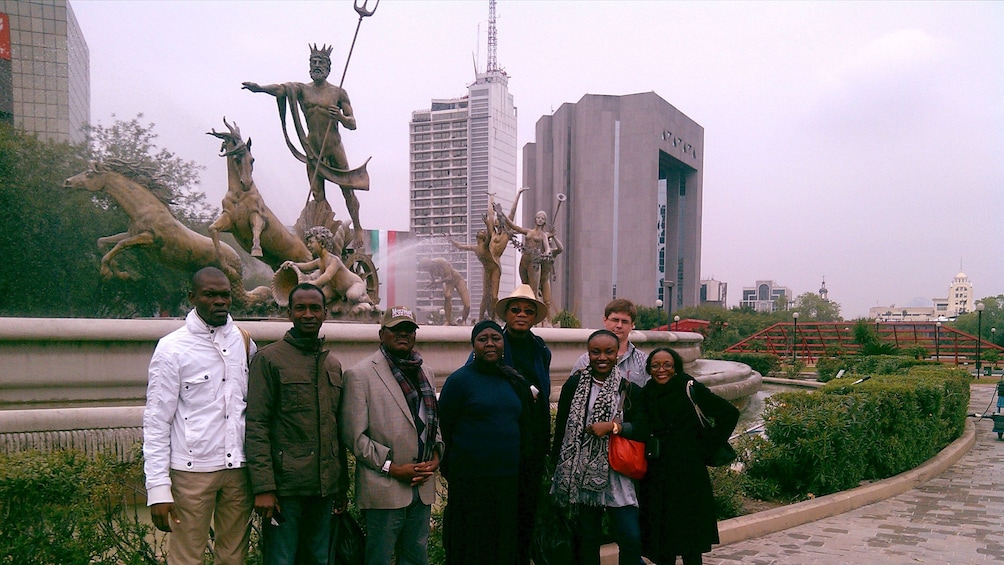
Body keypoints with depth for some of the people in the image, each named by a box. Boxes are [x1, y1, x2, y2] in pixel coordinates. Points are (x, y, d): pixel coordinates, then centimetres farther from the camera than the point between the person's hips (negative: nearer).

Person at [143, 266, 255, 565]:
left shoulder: (244, 342, 8)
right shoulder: (172, 348, -4)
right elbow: (156, 421, -5)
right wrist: (158, 488, -9)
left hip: (239, 468, 4)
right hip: (193, 471, -4)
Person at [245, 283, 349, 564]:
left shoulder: (333, 365, 14)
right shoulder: (269, 358, -3)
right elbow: (256, 426, -9)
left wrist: (342, 485, 14)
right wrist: (263, 487, -15)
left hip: (325, 487, 5)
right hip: (285, 486, -5)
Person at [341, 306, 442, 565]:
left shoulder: (425, 373, 13)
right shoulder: (359, 374, -6)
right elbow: (354, 435, -10)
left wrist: (436, 456, 1)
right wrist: (392, 468, -12)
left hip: (422, 486, 6)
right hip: (385, 490, -5)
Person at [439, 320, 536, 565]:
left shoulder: (514, 380, 8)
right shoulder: (459, 379, -8)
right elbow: (444, 428, -4)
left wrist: (523, 466, 9)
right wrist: (451, 469, 1)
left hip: (510, 480, 5)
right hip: (471, 480, -5)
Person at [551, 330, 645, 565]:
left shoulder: (629, 389, 1)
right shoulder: (574, 384, 3)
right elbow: (561, 427, 6)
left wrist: (612, 426, -18)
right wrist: (557, 465, 5)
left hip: (616, 473, -1)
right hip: (581, 472, 1)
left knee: (631, 539, -8)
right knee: (587, 539, 12)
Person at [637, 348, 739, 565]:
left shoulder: (690, 388, -9)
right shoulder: (646, 394, 6)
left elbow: (730, 413, -9)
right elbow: (640, 432, 15)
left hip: (686, 475, -4)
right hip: (655, 476, 5)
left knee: (688, 538, 1)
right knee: (661, 537, 9)